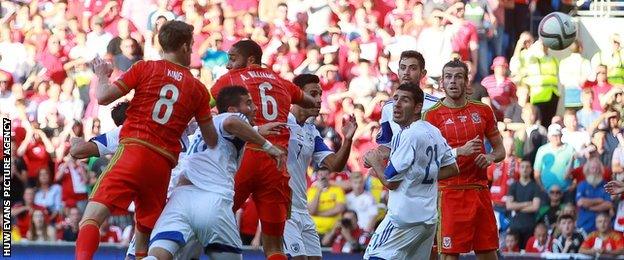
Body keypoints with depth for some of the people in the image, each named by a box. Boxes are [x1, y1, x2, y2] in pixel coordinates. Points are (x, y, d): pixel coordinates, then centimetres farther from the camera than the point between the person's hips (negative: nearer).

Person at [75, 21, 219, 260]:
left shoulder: (145, 68, 6)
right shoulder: (198, 90, 14)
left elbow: (103, 98, 2)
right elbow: (212, 141, 19)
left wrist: (102, 76, 22)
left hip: (132, 151, -3)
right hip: (163, 165, 3)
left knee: (92, 217, -14)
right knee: (143, 237, 18)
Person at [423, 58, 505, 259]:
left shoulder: (483, 111, 10)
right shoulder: (433, 115, -2)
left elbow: (500, 150, 17)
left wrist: (490, 158, -6)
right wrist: (460, 151, -20)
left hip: (480, 190, 4)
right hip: (450, 192, -4)